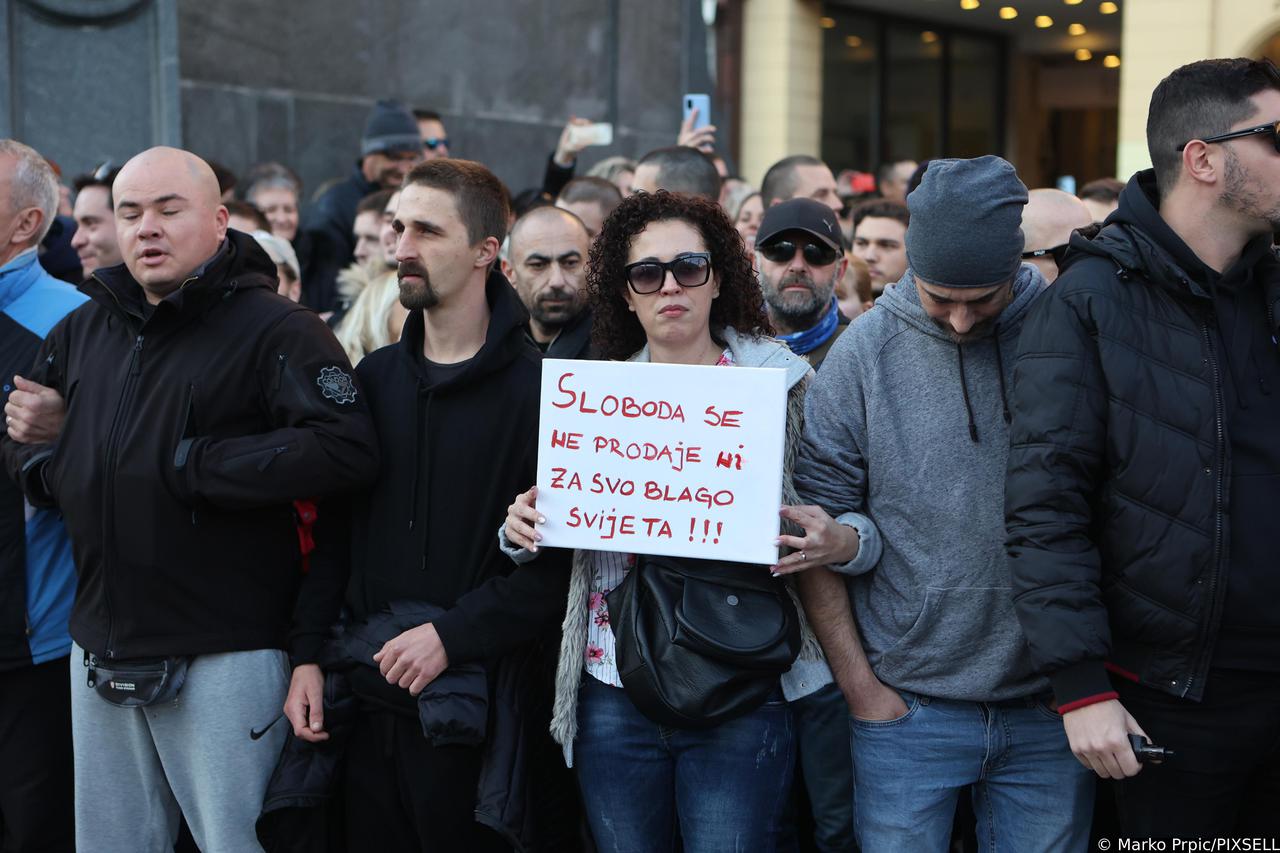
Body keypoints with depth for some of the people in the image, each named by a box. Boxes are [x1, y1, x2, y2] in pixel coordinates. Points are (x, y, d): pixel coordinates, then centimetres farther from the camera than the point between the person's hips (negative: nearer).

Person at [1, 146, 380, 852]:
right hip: (101, 650, 7)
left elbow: (349, 447, -26)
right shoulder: (84, 331, 13)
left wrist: (195, 465, -21)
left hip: (225, 657, -7)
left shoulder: (273, 330, -10)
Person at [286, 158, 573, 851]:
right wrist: (308, 653, 3)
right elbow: (334, 530, 11)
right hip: (369, 700, 5)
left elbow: (561, 558, -14)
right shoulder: (373, 378, 10)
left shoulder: (536, 388, -8)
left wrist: (452, 634, -19)